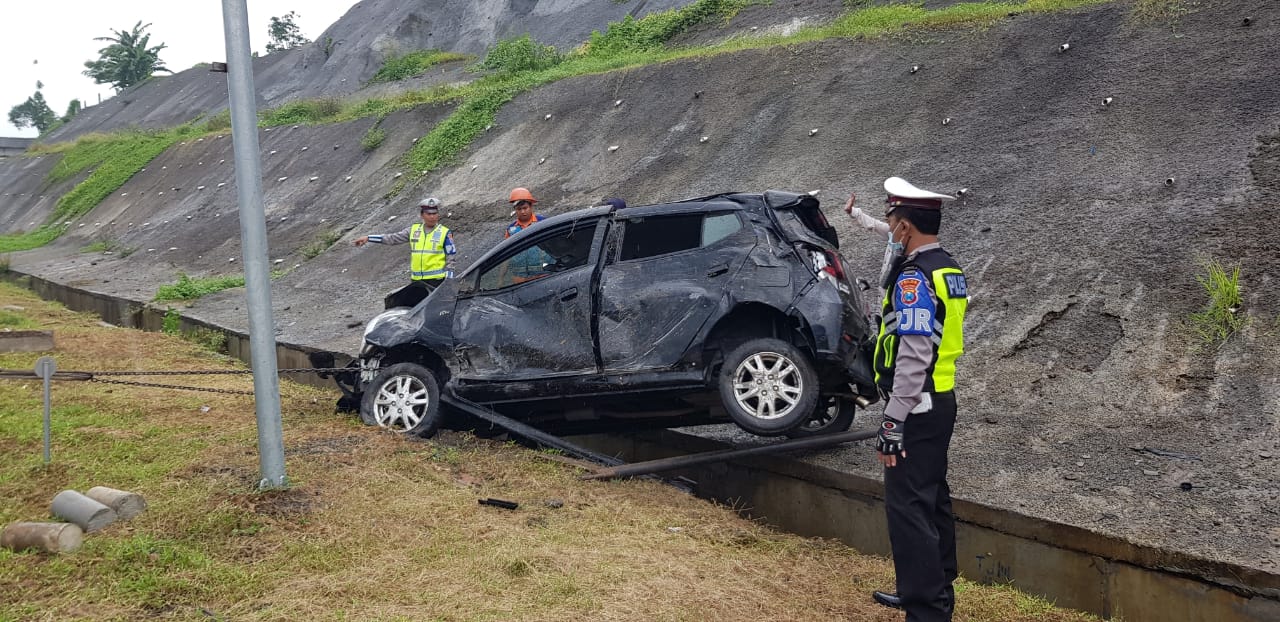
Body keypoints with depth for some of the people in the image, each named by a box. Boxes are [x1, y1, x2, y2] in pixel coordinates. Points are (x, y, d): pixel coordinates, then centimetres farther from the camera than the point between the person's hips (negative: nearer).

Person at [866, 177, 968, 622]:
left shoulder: (914, 277, -19)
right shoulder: (948, 270, 11)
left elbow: (914, 359, -25)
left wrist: (892, 423, -24)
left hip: (916, 407, -10)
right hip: (940, 401, 10)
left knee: (908, 506, -6)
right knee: (932, 498, 19)